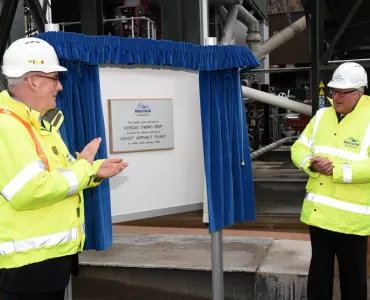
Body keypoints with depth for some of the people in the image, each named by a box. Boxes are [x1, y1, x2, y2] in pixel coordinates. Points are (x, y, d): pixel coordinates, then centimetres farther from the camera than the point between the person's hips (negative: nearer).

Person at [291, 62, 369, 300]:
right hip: (318, 210, 5)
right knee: (319, 268, 19)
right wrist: (312, 164, -13)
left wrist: (337, 171, -25)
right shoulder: (321, 116, 8)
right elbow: (299, 148, 8)